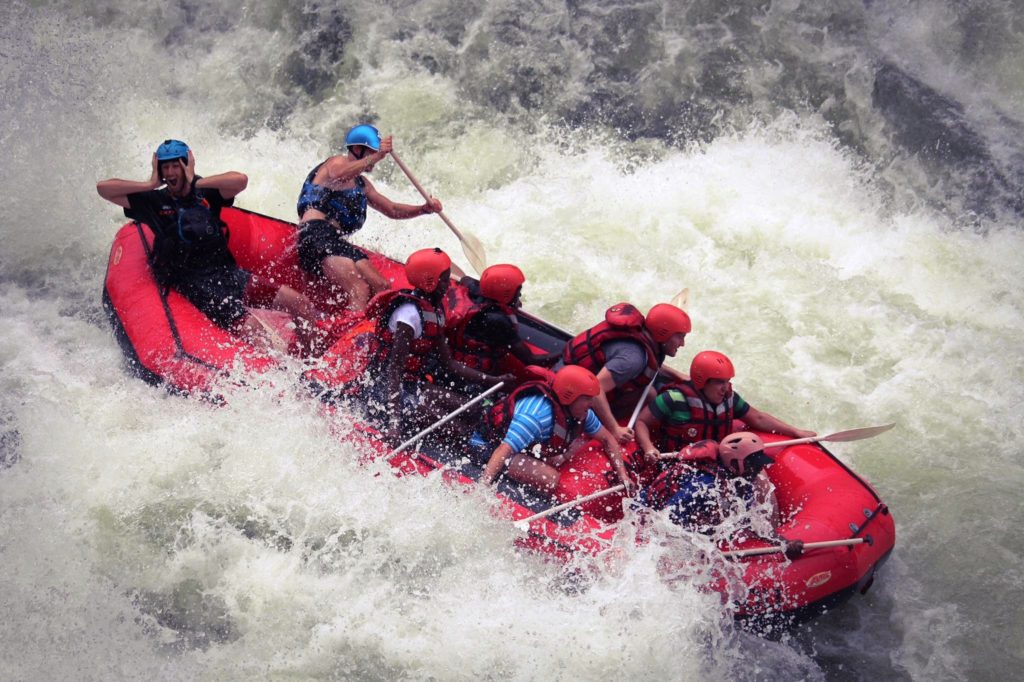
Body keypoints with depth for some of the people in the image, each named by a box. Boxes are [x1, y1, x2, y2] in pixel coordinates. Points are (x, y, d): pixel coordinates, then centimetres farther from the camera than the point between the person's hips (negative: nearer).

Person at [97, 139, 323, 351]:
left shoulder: (207, 193, 10)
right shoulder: (155, 202, 7)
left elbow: (240, 180, -10)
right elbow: (103, 187, 2)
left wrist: (196, 182, -6)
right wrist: (150, 185, 0)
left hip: (228, 272, 4)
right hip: (196, 285, -4)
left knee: (298, 302, -11)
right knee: (252, 330, -28)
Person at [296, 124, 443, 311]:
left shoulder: (362, 184, 29)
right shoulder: (337, 162, 3)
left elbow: (392, 209, 30)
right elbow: (337, 175, -24)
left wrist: (425, 209, 13)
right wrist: (376, 156, -28)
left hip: (337, 242, 9)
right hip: (316, 234, -9)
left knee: (381, 287, -10)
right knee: (360, 291, -28)